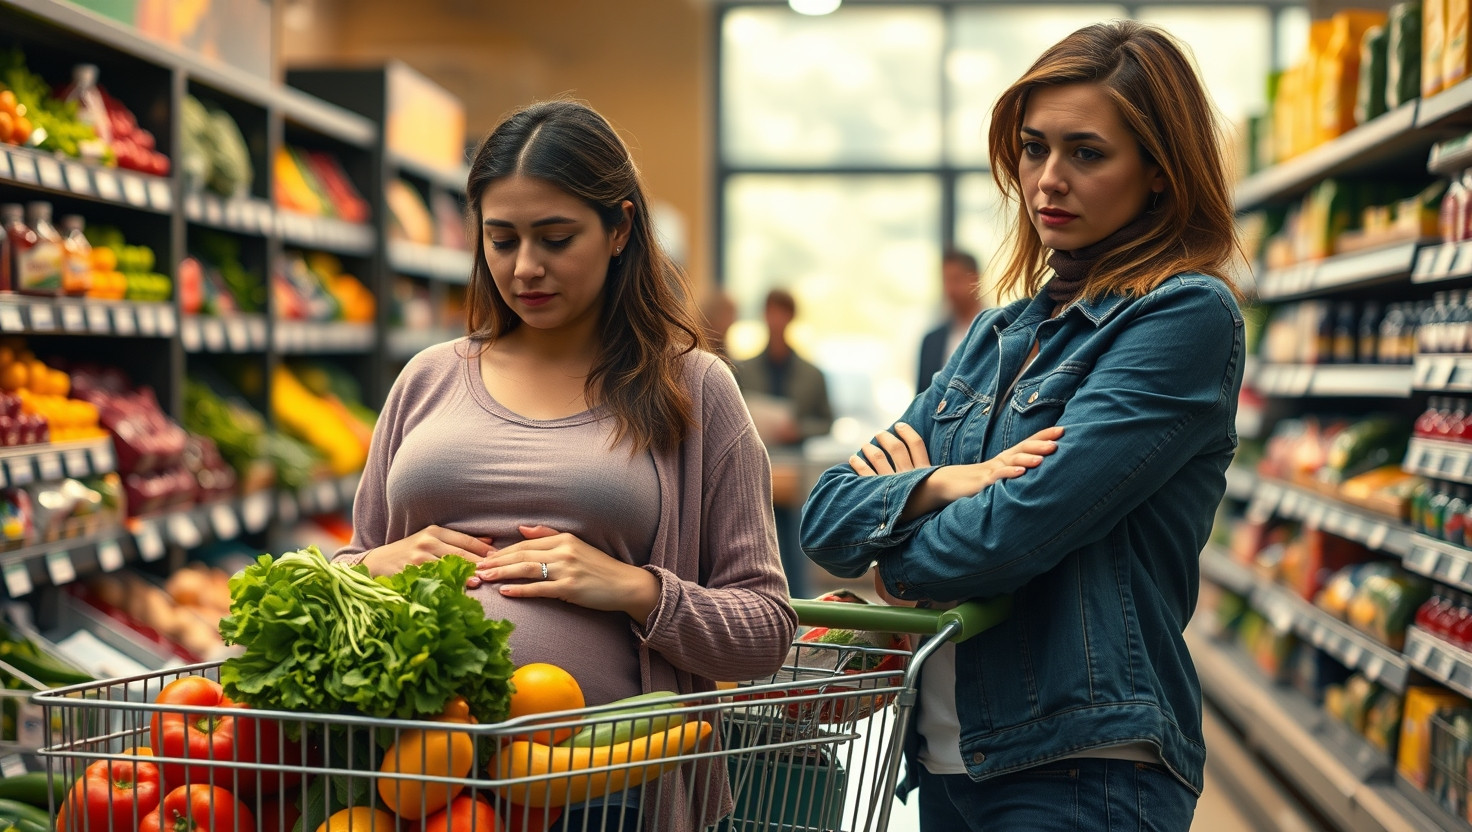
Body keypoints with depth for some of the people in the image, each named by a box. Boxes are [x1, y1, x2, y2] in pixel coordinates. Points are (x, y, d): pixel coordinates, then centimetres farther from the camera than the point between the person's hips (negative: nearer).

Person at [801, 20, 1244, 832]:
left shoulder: (1189, 315, -10)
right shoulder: (997, 336, 12)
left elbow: (1020, 531, -20)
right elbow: (826, 516, 6)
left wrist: (899, 556, 0)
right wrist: (943, 484, -14)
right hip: (951, 759, 7)